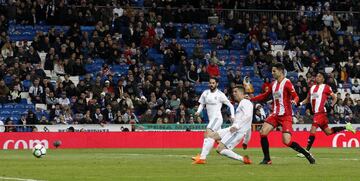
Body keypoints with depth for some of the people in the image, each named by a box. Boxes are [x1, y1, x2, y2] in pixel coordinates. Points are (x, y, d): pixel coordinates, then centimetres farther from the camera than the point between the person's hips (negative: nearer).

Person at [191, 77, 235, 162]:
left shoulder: (220, 95, -8)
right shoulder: (205, 93, 7)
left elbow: (230, 105, -1)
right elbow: (202, 104, 16)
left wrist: (232, 116, -9)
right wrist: (198, 112, -3)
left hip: (217, 118, -8)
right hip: (211, 119, 8)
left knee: (207, 135, -22)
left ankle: (202, 156, -31)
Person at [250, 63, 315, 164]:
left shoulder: (286, 83, -10)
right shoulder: (274, 84, 13)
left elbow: (296, 97, -15)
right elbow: (265, 96, 25)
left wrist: (294, 101, -38)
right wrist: (251, 99, 18)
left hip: (286, 115, -7)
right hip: (275, 114, 7)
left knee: (287, 141, -17)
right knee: (263, 132, -10)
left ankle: (307, 155, 1)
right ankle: (267, 159, 1)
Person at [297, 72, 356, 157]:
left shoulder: (326, 87, -2)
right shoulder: (312, 88, 18)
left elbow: (334, 98, 2)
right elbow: (307, 99, 26)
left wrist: (331, 106, -14)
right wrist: (300, 103, 8)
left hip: (321, 112, -8)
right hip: (315, 112, 8)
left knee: (312, 130, -15)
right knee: (328, 132, 15)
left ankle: (306, 151, -14)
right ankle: (346, 127, 29)